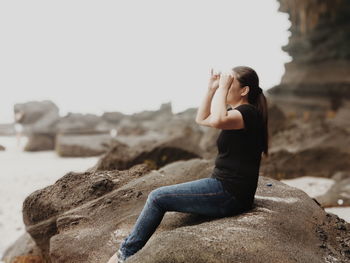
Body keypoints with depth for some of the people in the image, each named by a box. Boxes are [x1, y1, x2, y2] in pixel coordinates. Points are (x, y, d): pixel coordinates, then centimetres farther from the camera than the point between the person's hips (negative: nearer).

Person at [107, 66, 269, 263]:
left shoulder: (248, 112, -15)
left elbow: (216, 121, -36)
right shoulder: (237, 113, 15)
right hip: (226, 190, 10)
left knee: (158, 197, -6)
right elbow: (202, 119, 22)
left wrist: (222, 88, -22)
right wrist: (212, 89, 11)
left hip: (229, 194, -10)